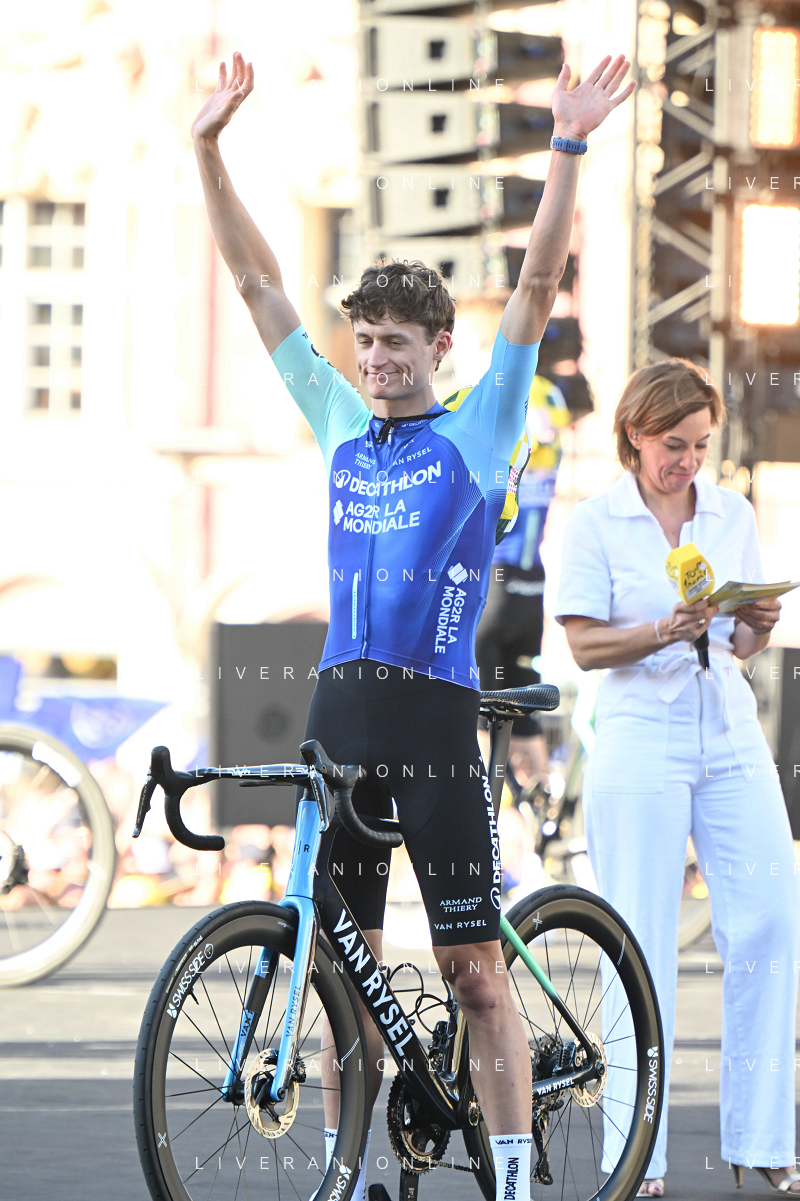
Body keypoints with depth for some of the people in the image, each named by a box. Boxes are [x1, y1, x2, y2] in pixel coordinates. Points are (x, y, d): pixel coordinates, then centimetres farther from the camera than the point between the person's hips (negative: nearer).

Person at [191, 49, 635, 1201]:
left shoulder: (478, 432, 2)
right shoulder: (343, 426, 13)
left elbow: (538, 287, -6)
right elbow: (257, 282, 12)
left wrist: (568, 149, -15)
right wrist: (210, 150, 8)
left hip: (436, 717, -4)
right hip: (339, 712, 5)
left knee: (475, 971, -4)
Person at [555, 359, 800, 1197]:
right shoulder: (596, 521, -1)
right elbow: (585, 645, -5)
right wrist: (664, 632, -20)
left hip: (730, 742, 4)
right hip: (640, 745, -4)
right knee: (642, 945, -3)